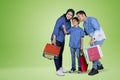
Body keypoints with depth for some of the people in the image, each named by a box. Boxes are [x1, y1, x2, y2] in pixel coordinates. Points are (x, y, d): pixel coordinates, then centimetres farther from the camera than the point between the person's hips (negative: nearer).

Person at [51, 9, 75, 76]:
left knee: (60, 53, 16)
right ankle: (58, 70, -1)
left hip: (62, 39, 8)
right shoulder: (61, 19, -16)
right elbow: (56, 28, -23)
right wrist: (54, 38, -28)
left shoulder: (69, 22, 7)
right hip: (56, 39, -7)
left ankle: (61, 68, 29)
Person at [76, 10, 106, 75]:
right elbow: (86, 33, 20)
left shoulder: (92, 19, -18)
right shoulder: (84, 24, 9)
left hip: (99, 38, -8)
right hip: (94, 39, 8)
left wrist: (93, 38, -34)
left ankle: (94, 69, -5)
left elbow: (97, 29, -26)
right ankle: (99, 65, 22)